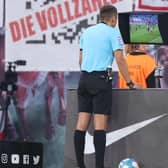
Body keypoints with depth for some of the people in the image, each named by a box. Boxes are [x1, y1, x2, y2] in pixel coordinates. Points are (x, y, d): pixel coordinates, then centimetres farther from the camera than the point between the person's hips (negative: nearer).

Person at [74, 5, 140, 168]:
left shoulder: (86, 32, 17)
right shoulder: (112, 32, -1)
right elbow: (120, 59, -8)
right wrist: (130, 83, -3)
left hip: (84, 79, 6)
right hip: (101, 79, -6)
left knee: (82, 123, 4)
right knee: (100, 124, -9)